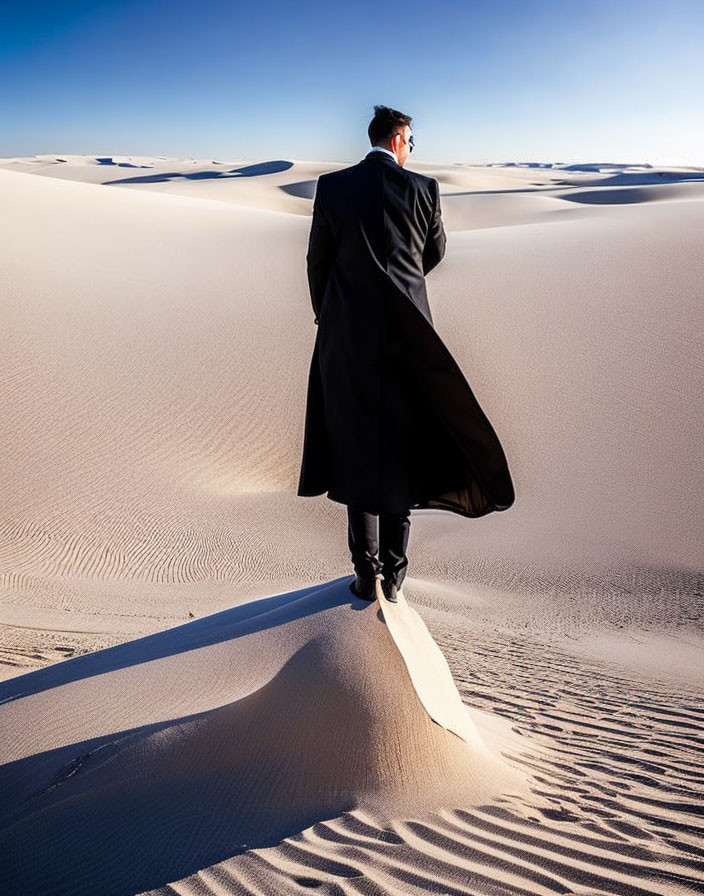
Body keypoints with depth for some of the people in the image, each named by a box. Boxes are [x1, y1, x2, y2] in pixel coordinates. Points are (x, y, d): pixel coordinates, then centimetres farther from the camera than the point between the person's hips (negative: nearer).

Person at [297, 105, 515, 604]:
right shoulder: (423, 187, 0)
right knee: (402, 451, 10)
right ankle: (393, 576, 17)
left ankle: (367, 575, 14)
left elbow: (317, 261, 4)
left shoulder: (331, 186, 0)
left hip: (347, 336, 0)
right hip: (408, 334, 0)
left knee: (357, 450, 9)